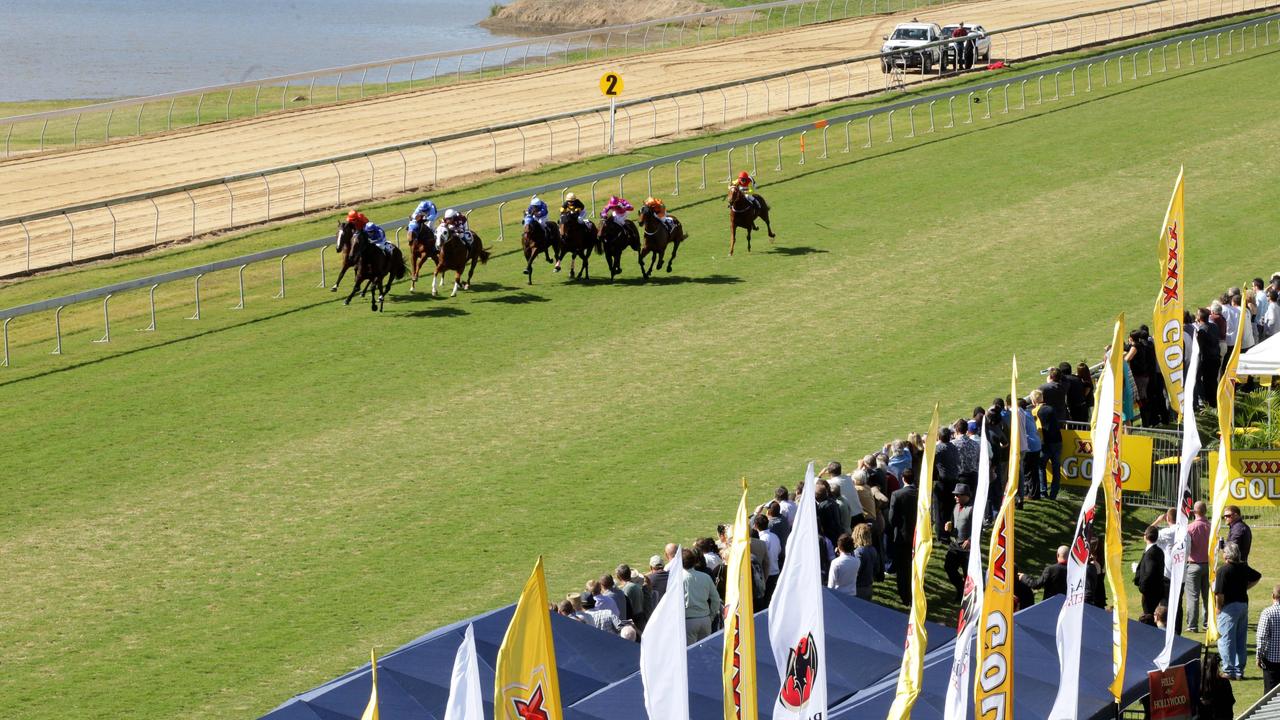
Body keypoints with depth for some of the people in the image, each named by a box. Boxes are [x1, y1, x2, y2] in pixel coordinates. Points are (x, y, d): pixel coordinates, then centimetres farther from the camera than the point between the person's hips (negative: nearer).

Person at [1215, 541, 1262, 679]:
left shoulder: (1223, 570, -16)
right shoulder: (1244, 568, 5)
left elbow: (1219, 593, -21)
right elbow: (1257, 577, 24)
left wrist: (1219, 607, -6)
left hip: (1229, 607, -7)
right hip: (1244, 604, 7)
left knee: (1225, 640, 0)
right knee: (1241, 640, 13)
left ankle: (1229, 671, -2)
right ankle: (1239, 671, 16)